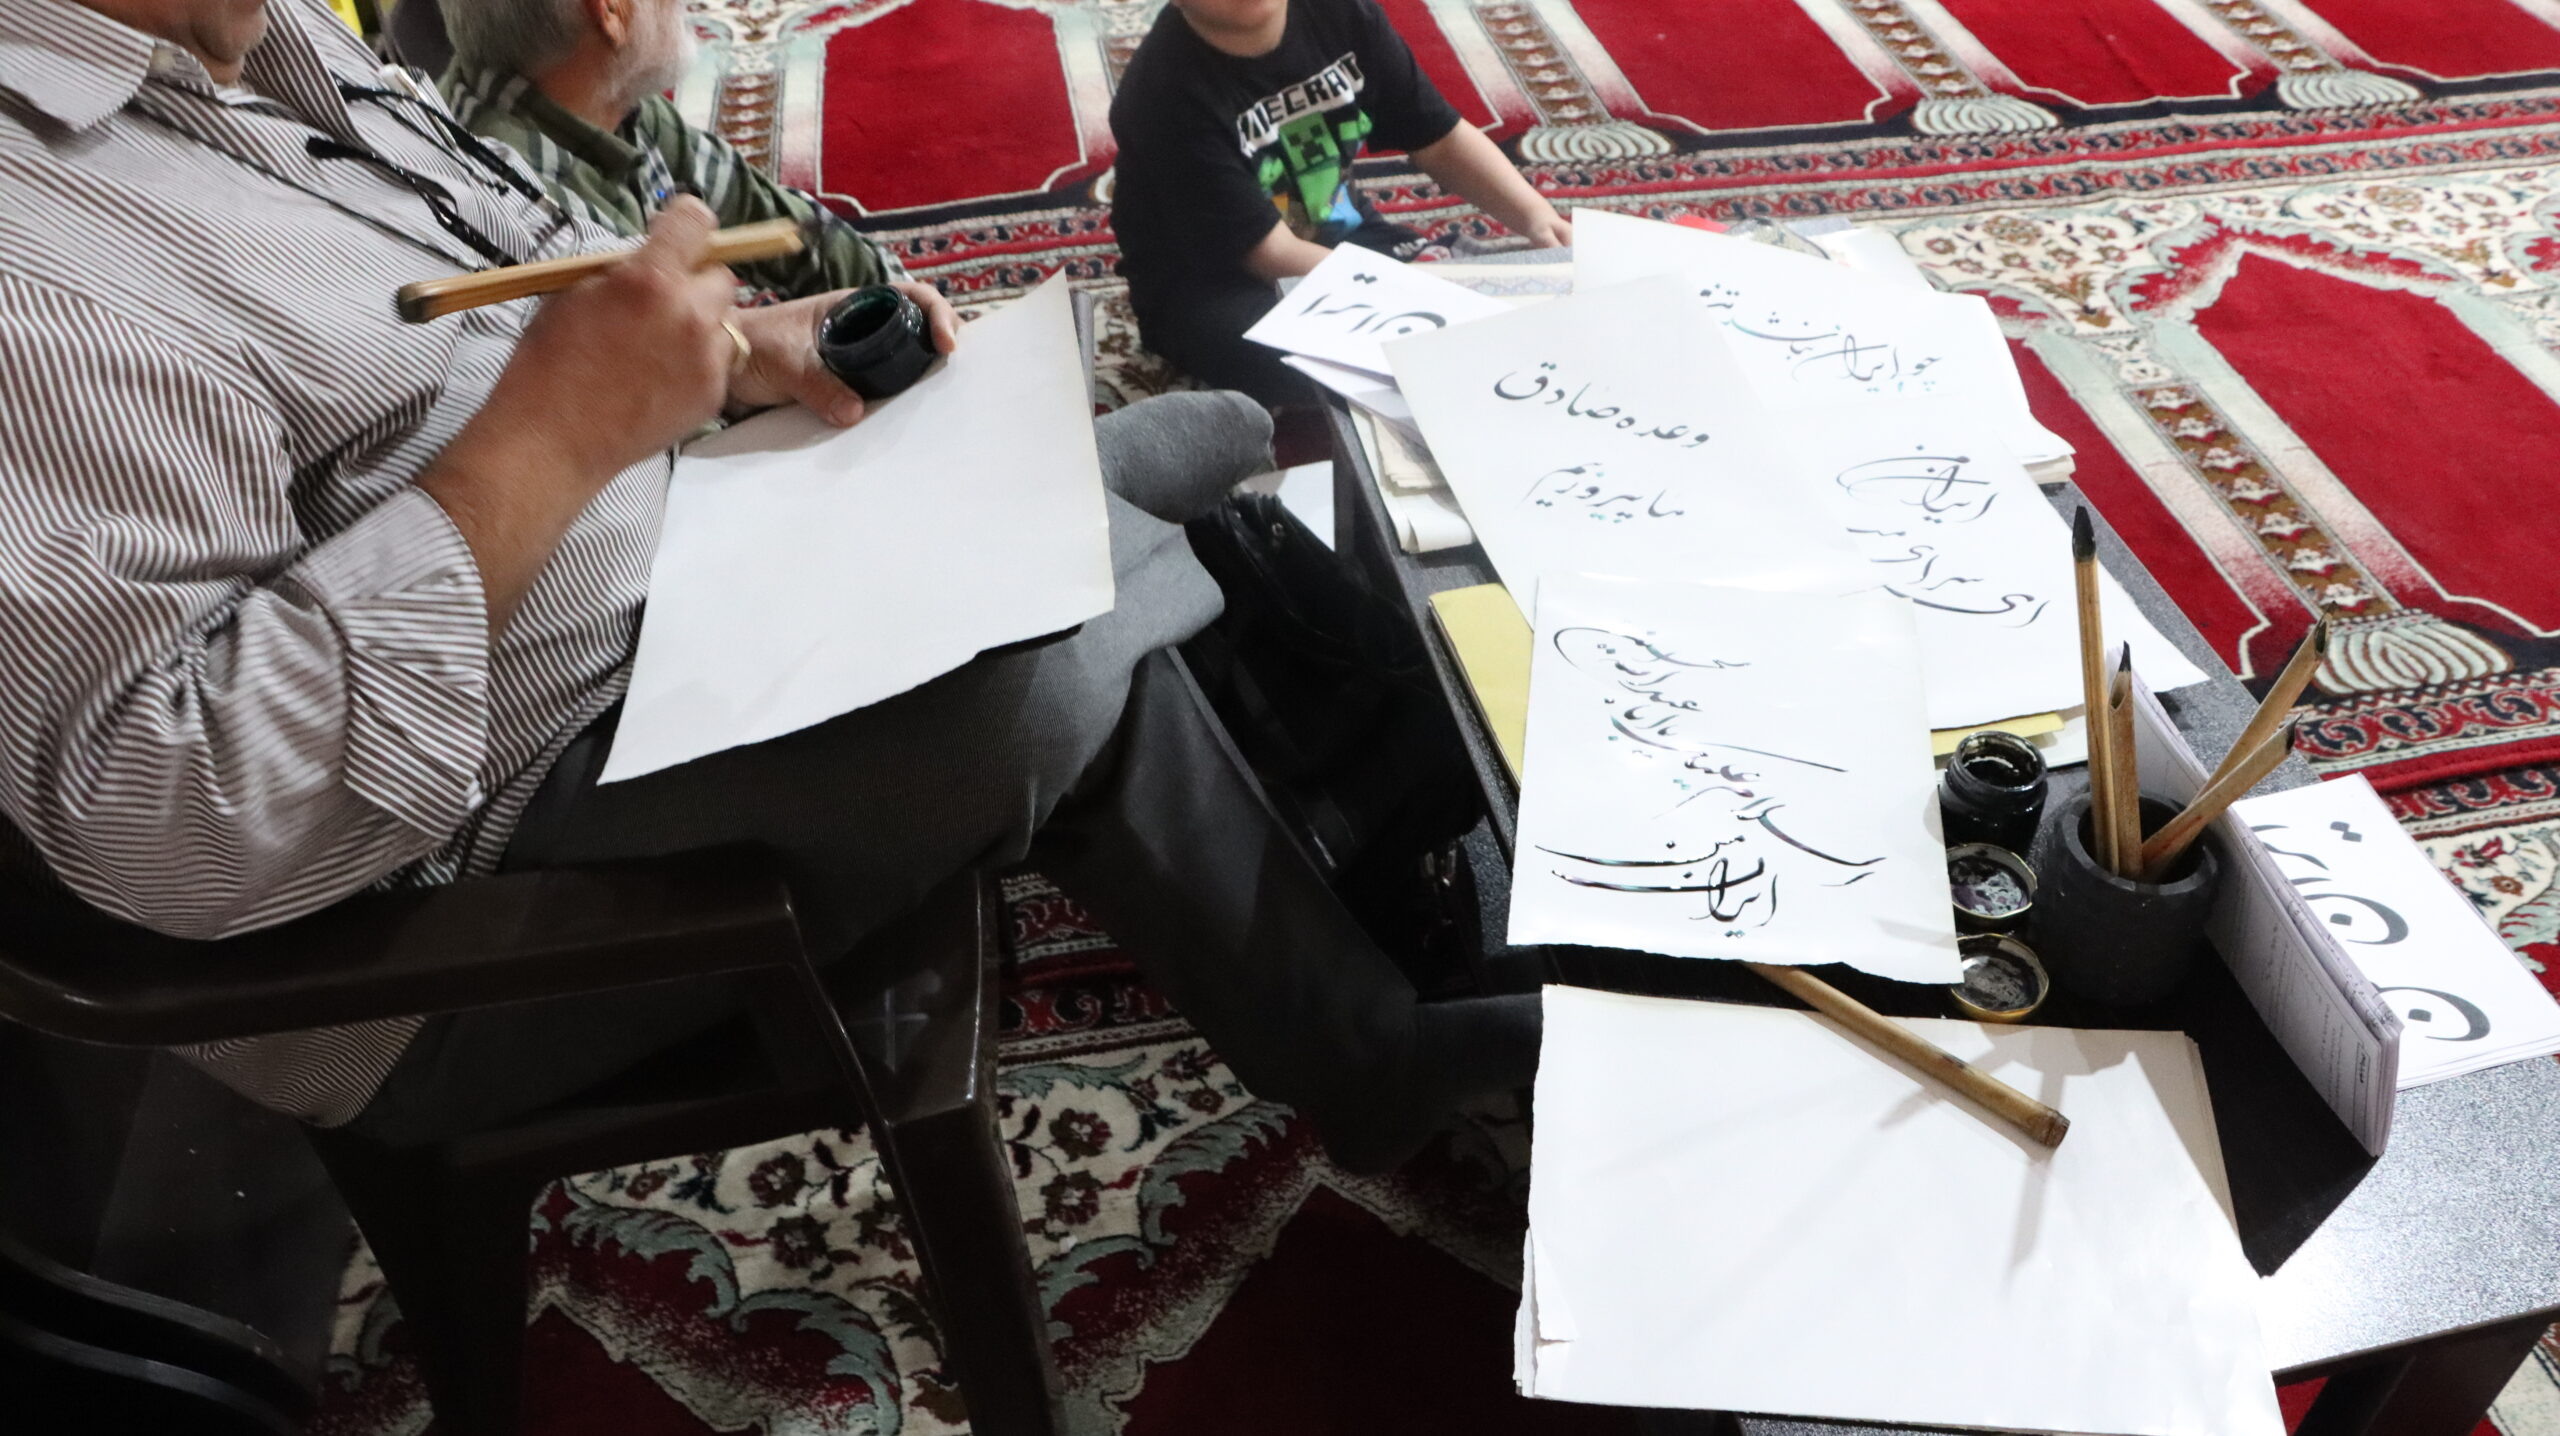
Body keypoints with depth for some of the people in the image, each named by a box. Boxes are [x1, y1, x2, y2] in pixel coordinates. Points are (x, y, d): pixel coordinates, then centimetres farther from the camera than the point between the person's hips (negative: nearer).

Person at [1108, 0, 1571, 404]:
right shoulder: (1166, 95, -24)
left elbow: (1440, 140, 0)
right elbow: (1270, 257, -26)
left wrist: (1536, 216, -17)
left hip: (1340, 236, 6)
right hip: (1212, 284, -6)